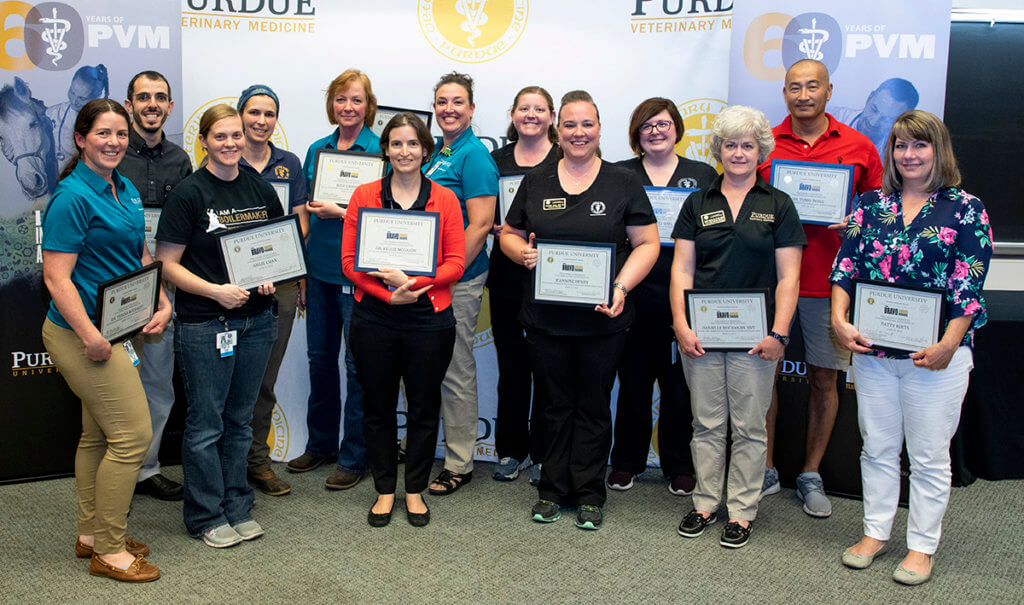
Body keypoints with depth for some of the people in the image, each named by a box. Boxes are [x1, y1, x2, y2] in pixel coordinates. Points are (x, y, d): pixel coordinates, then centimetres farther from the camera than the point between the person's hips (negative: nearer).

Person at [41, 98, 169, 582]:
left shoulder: (125, 190, 11)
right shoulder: (72, 196, -16)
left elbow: (140, 256, 20)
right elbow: (56, 276, -20)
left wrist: (162, 304, 7)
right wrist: (90, 337, -24)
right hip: (81, 334, -9)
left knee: (98, 434, 17)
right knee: (133, 434, -8)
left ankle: (91, 535, 30)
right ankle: (108, 551, 5)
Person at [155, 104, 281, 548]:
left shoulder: (261, 190, 8)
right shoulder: (188, 193, -7)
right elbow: (167, 263, -9)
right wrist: (215, 291, -21)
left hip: (256, 320, 5)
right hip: (203, 325, -5)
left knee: (240, 419, 14)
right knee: (206, 423, 3)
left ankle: (238, 508, 26)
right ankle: (206, 517, 17)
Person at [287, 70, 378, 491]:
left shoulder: (378, 150, -6)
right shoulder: (317, 150, 12)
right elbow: (305, 211, 17)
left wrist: (339, 212, -20)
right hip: (319, 269, 6)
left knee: (358, 362, 1)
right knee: (319, 356, 15)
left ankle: (354, 456, 14)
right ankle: (320, 444, 31)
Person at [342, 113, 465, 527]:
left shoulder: (445, 199, 3)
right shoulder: (364, 196, 5)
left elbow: (456, 263, -3)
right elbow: (350, 260, 0)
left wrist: (412, 282, -17)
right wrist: (388, 292, -14)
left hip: (429, 319, 0)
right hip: (374, 318, 1)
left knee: (424, 408, 8)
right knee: (378, 408, 9)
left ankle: (415, 490, 25)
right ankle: (384, 490, 25)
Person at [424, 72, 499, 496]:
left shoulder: (474, 155, -12)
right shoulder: (437, 153, 14)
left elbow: (480, 224, -19)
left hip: (459, 280, -8)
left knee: (456, 371, 1)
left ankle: (459, 464, 13)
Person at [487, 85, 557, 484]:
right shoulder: (497, 160, 11)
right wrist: (497, 228, -5)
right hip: (507, 276, 3)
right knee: (511, 366, 9)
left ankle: (542, 455, 14)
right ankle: (511, 450, 21)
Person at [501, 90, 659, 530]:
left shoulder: (623, 183, 2)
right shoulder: (535, 182, 8)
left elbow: (647, 243, 0)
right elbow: (509, 234, 13)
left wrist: (621, 287, -14)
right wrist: (522, 252, -10)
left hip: (603, 319, -1)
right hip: (546, 318, 2)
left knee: (593, 406, 8)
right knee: (556, 406, 11)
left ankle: (590, 495, 20)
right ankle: (553, 490, 24)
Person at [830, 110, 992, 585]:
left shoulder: (966, 209, -2)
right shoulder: (870, 204, 8)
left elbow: (969, 285, -7)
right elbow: (845, 266, 3)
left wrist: (949, 344, -16)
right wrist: (839, 319, -11)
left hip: (936, 354, -3)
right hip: (872, 350, 3)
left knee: (929, 454, 7)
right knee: (877, 447, 13)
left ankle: (922, 546, 20)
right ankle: (875, 532, 28)